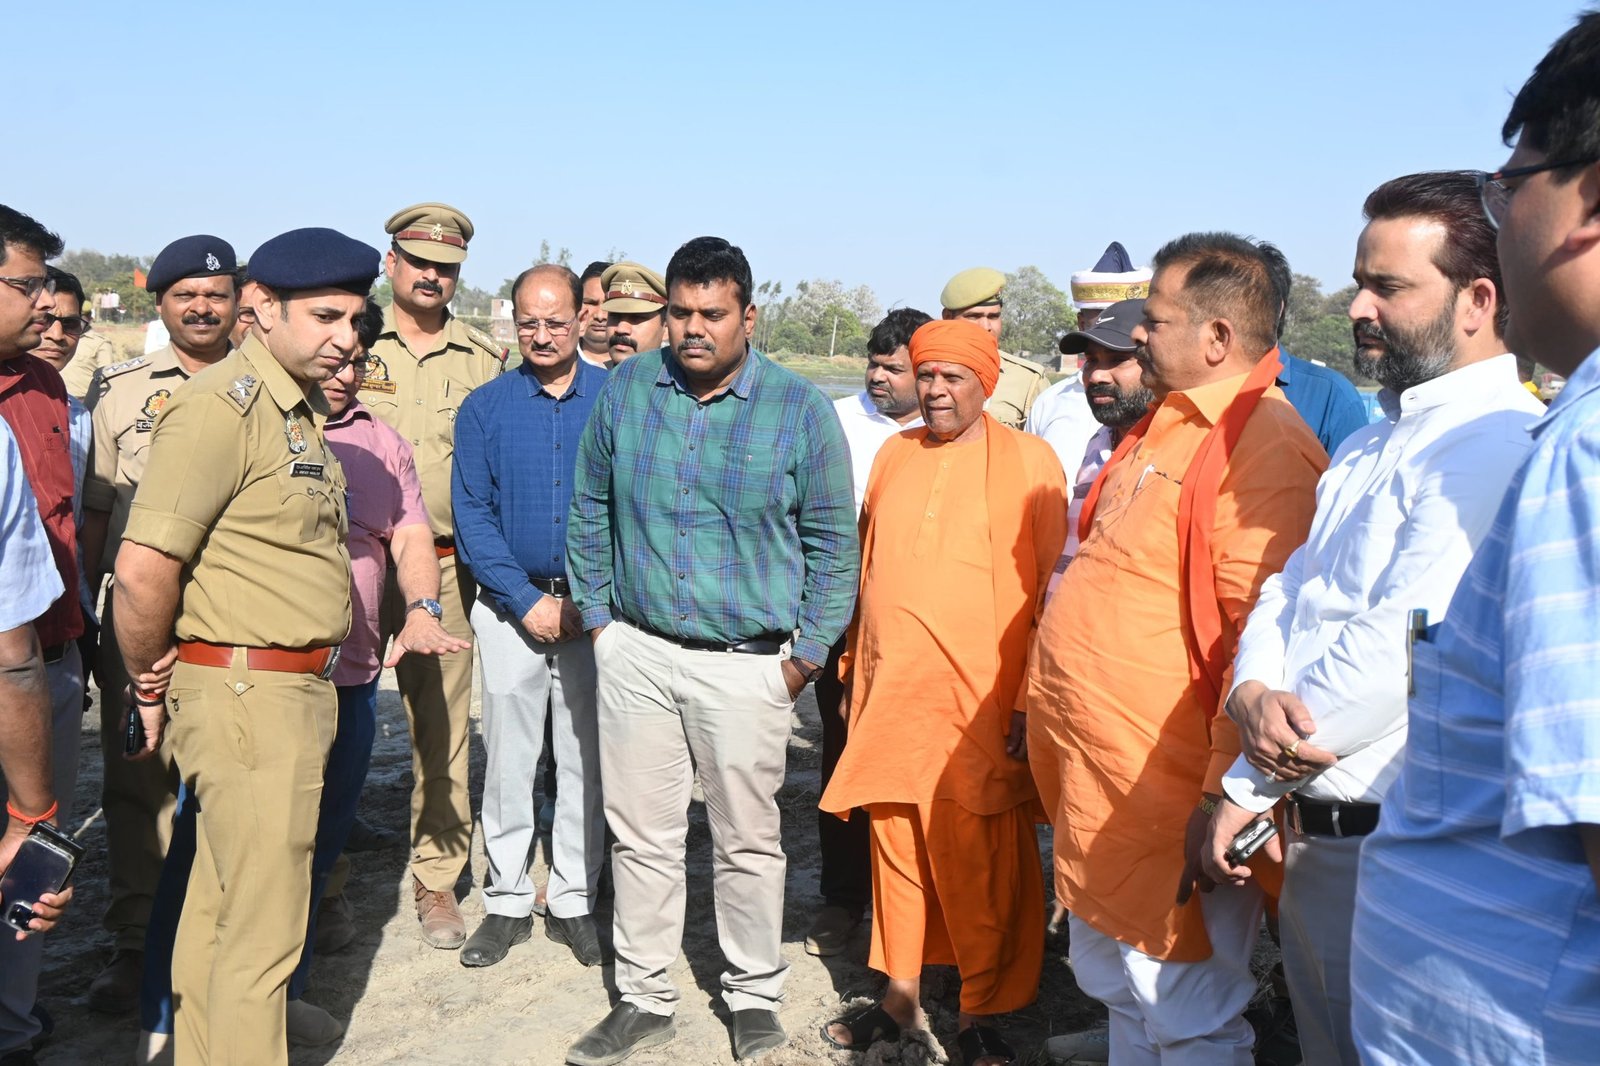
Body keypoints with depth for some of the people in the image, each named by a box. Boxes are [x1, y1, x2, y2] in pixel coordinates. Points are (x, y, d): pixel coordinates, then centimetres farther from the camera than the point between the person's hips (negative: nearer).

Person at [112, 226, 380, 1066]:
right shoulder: (221, 405, -17)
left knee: (220, 904, 20)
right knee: (263, 930, 1)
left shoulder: (298, 409, 13)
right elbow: (142, 568, -22)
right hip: (245, 696, -9)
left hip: (296, 690, 9)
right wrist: (150, 686, -9)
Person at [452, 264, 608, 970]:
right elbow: (471, 515, 0)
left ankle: (573, 901, 20)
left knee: (587, 760, 6)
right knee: (508, 759, 6)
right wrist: (529, 601, -10)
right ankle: (507, 902, 21)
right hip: (511, 606, 1)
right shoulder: (485, 407, 3)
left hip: (595, 608, 0)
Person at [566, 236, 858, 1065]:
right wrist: (598, 616, 8)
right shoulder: (625, 390, 1)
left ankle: (755, 998, 29)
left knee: (747, 841, 9)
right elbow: (589, 511, 12)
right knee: (642, 835, 11)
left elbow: (832, 543, 1)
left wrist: (806, 655, -2)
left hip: (747, 663, -2)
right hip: (636, 651, 3)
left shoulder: (800, 409, -6)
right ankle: (645, 998, 28)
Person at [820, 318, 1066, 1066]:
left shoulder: (1028, 461, -2)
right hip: (889, 696, 5)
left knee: (981, 869, 2)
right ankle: (901, 994, 28)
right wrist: (856, 669, 16)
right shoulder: (893, 455, 13)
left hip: (978, 706, -4)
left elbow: (1052, 590, -4)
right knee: (896, 851, 12)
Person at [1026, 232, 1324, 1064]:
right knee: (1114, 990, 24)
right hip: (1094, 777, 10)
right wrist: (1041, 707, 21)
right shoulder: (1163, 429, 12)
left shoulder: (1264, 445, -18)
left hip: (1164, 798, -10)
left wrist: (1226, 798, -24)